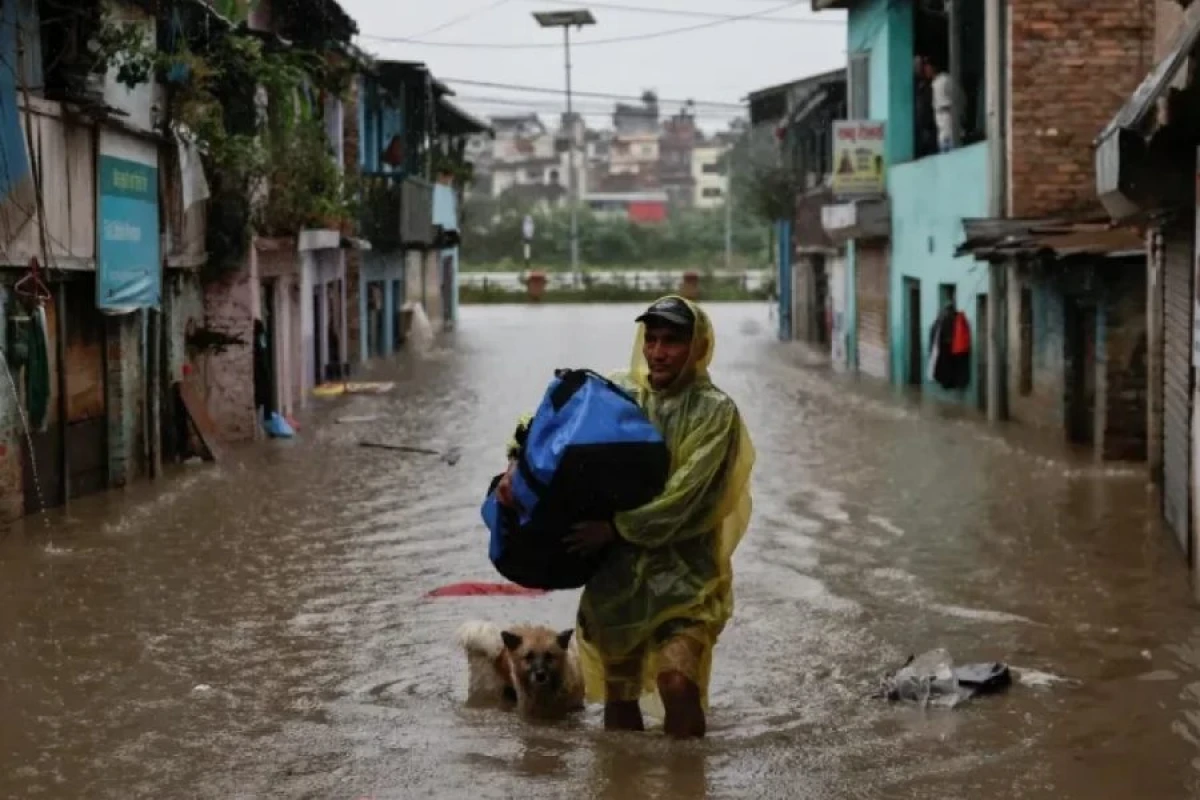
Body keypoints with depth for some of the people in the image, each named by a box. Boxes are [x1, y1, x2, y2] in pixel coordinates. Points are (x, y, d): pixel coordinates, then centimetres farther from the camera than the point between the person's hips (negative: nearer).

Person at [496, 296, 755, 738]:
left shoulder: (714, 411, -7)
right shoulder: (618, 394, 4)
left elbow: (684, 495, -17)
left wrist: (615, 527, -23)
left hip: (683, 573, -4)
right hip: (616, 571, 4)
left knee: (677, 684, -21)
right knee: (618, 693, 11)